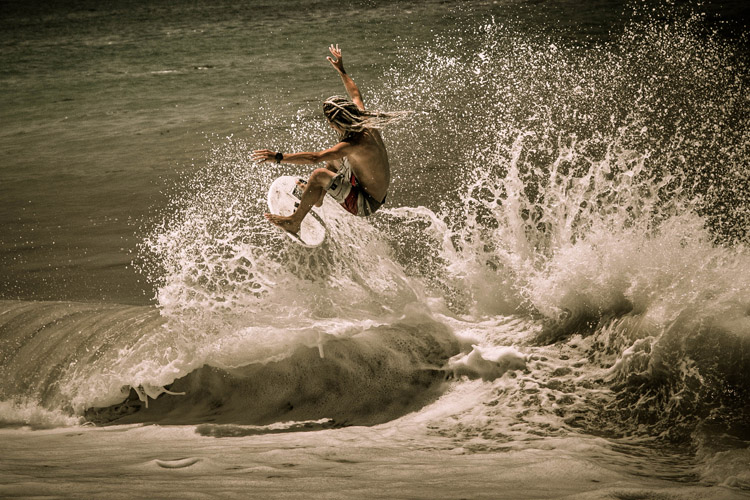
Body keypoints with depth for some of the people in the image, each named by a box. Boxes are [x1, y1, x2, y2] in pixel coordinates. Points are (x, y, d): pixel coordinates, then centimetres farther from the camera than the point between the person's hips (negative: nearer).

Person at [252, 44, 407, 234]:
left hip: (366, 204, -10)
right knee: (334, 159, 28)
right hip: (378, 193, 10)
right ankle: (317, 200, 46)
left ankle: (295, 222, -5)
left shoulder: (355, 143, -31)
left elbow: (315, 157, -36)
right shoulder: (365, 122, -8)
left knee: (319, 175, -21)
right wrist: (342, 71, 23)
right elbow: (355, 95, 14)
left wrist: (279, 157, -37)